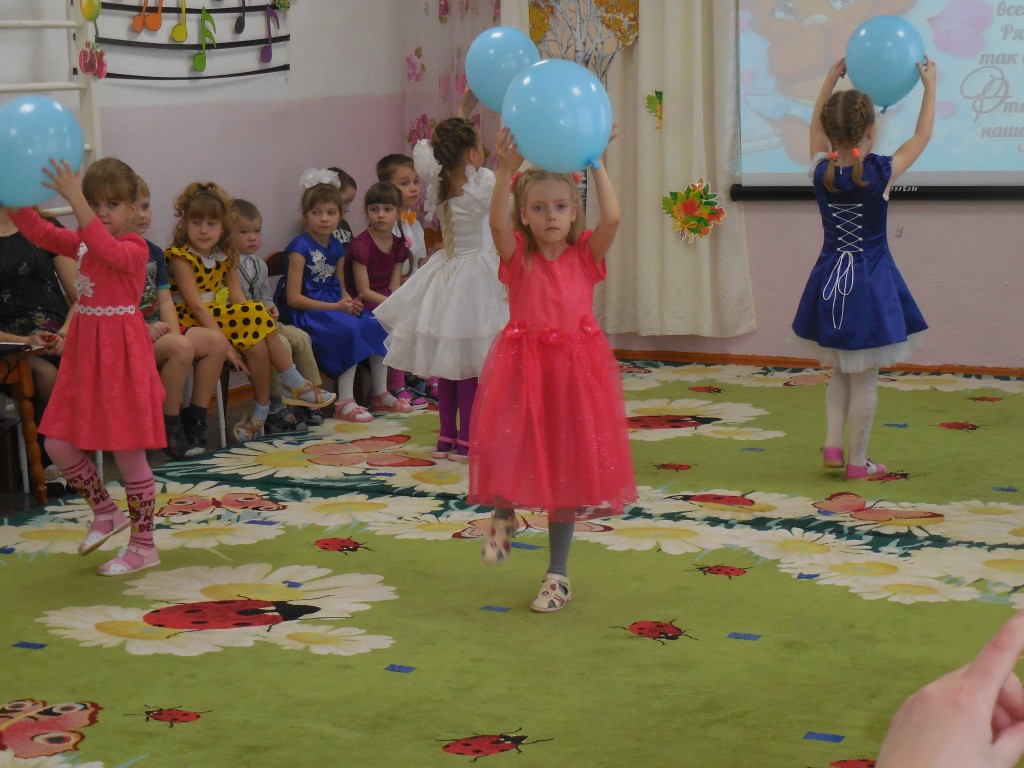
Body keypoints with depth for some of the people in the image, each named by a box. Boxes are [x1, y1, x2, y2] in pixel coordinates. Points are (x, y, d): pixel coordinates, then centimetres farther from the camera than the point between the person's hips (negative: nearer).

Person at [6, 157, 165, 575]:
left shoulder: (134, 249, -13)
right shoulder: (80, 241, 10)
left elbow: (105, 247, -34)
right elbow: (39, 231, 3)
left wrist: (73, 198, -43)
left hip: (121, 353, -8)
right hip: (83, 353, 8)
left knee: (128, 454, 0)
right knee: (59, 444, 7)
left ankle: (143, 545, 12)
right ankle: (106, 513, 28)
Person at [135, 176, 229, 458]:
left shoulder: (154, 252, 18)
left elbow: (165, 299, 11)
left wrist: (173, 331, -8)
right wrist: (142, 330, -27)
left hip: (157, 330, 8)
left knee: (217, 341, -8)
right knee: (181, 347, -32)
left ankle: (195, 417, -2)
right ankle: (169, 427, -20)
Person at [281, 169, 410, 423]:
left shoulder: (337, 248, 12)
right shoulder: (300, 248, -11)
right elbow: (293, 298, -16)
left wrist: (351, 303, -6)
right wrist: (336, 307, -18)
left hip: (336, 308, 8)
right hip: (308, 312, -8)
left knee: (377, 327, -9)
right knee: (350, 331, -31)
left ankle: (381, 394, 3)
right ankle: (344, 403, -27)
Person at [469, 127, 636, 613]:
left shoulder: (585, 255, 2)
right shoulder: (518, 256, -1)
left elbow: (612, 218, -15)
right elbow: (497, 223, -21)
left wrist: (595, 165, -18)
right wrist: (507, 171, -31)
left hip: (574, 369, 1)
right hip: (522, 370, -1)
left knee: (566, 467, 7)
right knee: (510, 452, -12)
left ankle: (557, 574, 18)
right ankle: (504, 515, 25)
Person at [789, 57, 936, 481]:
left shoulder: (821, 170, -7)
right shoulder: (882, 172, -15)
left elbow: (816, 126, 13)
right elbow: (922, 135, 0)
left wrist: (831, 78, 19)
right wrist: (930, 84, 11)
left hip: (829, 279, 4)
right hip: (870, 283, -4)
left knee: (840, 371, 21)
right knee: (865, 378, 5)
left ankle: (832, 444, 13)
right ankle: (857, 461, 11)